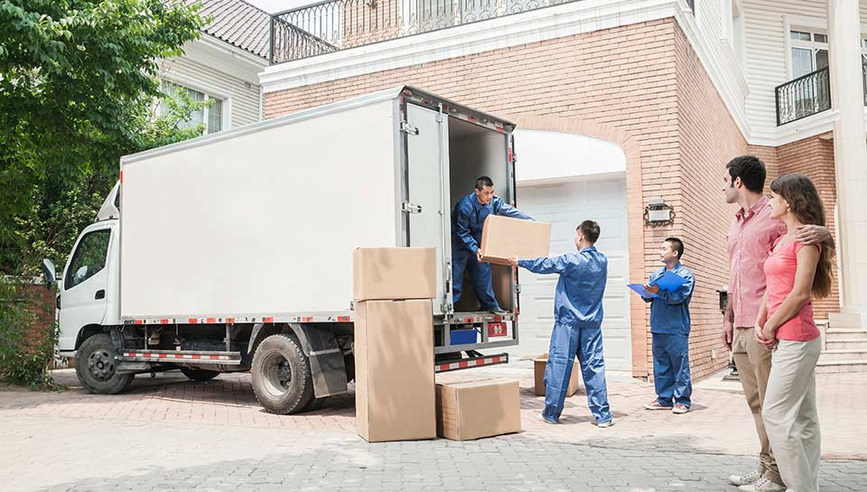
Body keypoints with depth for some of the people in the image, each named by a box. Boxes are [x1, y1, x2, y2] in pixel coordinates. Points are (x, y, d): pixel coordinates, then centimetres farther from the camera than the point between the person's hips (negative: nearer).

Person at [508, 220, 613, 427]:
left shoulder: (571, 260, -13)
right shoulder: (602, 261, 5)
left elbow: (544, 265, 0)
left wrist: (519, 262, 16)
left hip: (568, 321, -5)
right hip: (592, 323, 5)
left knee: (559, 365, 3)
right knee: (594, 367, 5)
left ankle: (551, 413, 11)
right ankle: (602, 415, 4)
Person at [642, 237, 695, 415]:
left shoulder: (685, 275, -2)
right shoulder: (656, 274, 17)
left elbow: (679, 297, -16)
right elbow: (647, 297, 14)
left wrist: (659, 292, -27)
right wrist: (647, 292, -9)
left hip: (676, 329, -6)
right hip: (657, 327, 6)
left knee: (680, 365, -1)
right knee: (661, 365, 10)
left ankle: (682, 400, 7)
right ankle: (664, 399, 19)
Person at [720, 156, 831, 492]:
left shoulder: (774, 217, -7)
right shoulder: (735, 227, 18)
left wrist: (822, 232, -29)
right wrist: (728, 318, 21)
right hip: (740, 328, 8)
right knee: (756, 401, 13)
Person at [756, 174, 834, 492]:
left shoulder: (805, 237, -11)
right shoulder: (783, 240, 17)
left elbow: (800, 293, -17)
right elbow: (772, 287, 15)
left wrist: (771, 326, -8)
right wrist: (760, 323, 2)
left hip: (795, 339, -9)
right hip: (784, 340, 9)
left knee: (775, 415, -8)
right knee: (803, 419, 11)